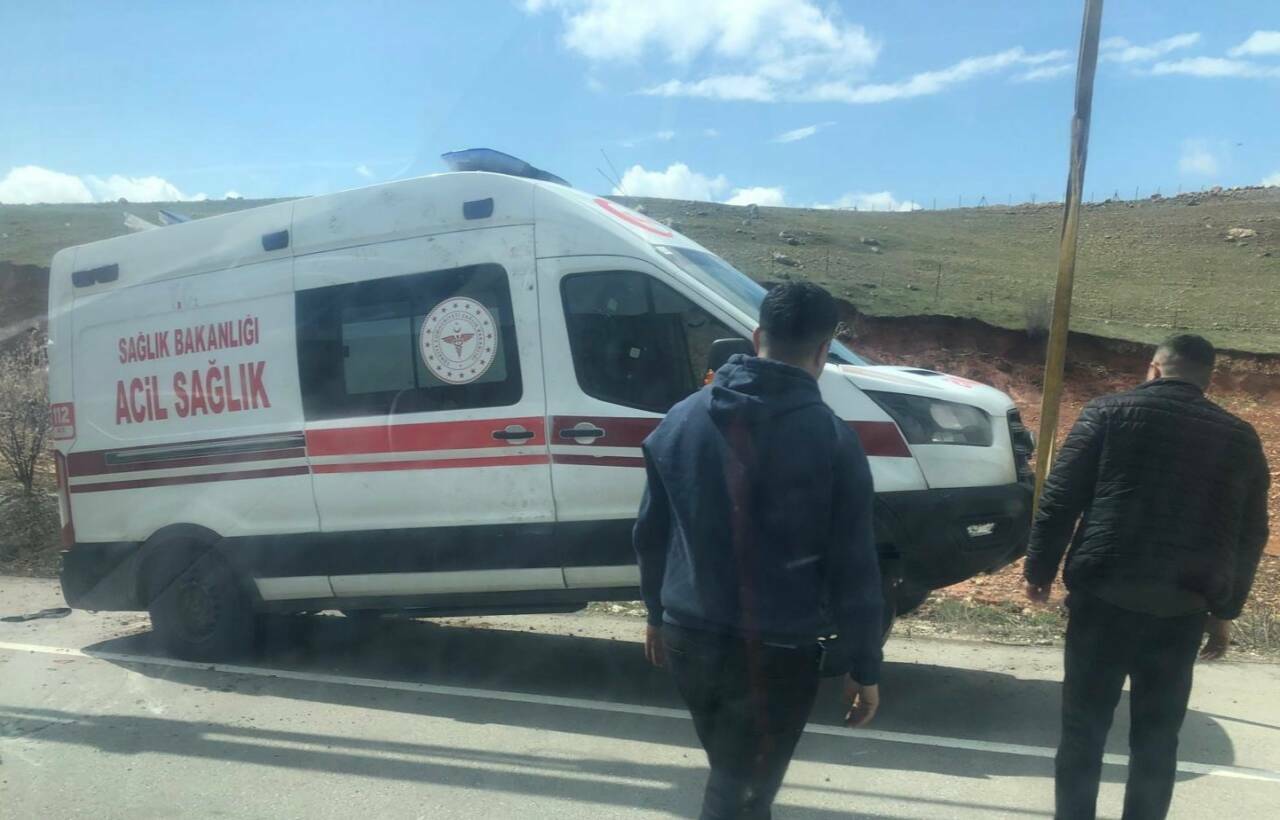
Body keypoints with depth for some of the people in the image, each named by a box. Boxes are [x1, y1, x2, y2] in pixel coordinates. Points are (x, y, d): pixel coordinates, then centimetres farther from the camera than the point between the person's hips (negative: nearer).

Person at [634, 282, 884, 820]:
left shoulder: (681, 419, 0)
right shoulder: (831, 440, -13)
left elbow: (650, 534, 8)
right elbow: (854, 570, -11)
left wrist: (658, 614, 21)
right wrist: (864, 669, 0)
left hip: (688, 638, 5)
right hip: (777, 652, -5)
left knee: (728, 769, 28)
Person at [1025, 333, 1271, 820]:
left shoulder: (1110, 411, 2)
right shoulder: (1241, 438, 12)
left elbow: (1060, 498, -4)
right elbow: (1250, 537, 14)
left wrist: (1040, 569, 5)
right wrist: (1224, 611, 21)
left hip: (1105, 595, -3)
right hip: (1183, 608, 3)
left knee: (1084, 726, 7)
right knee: (1158, 737, 13)